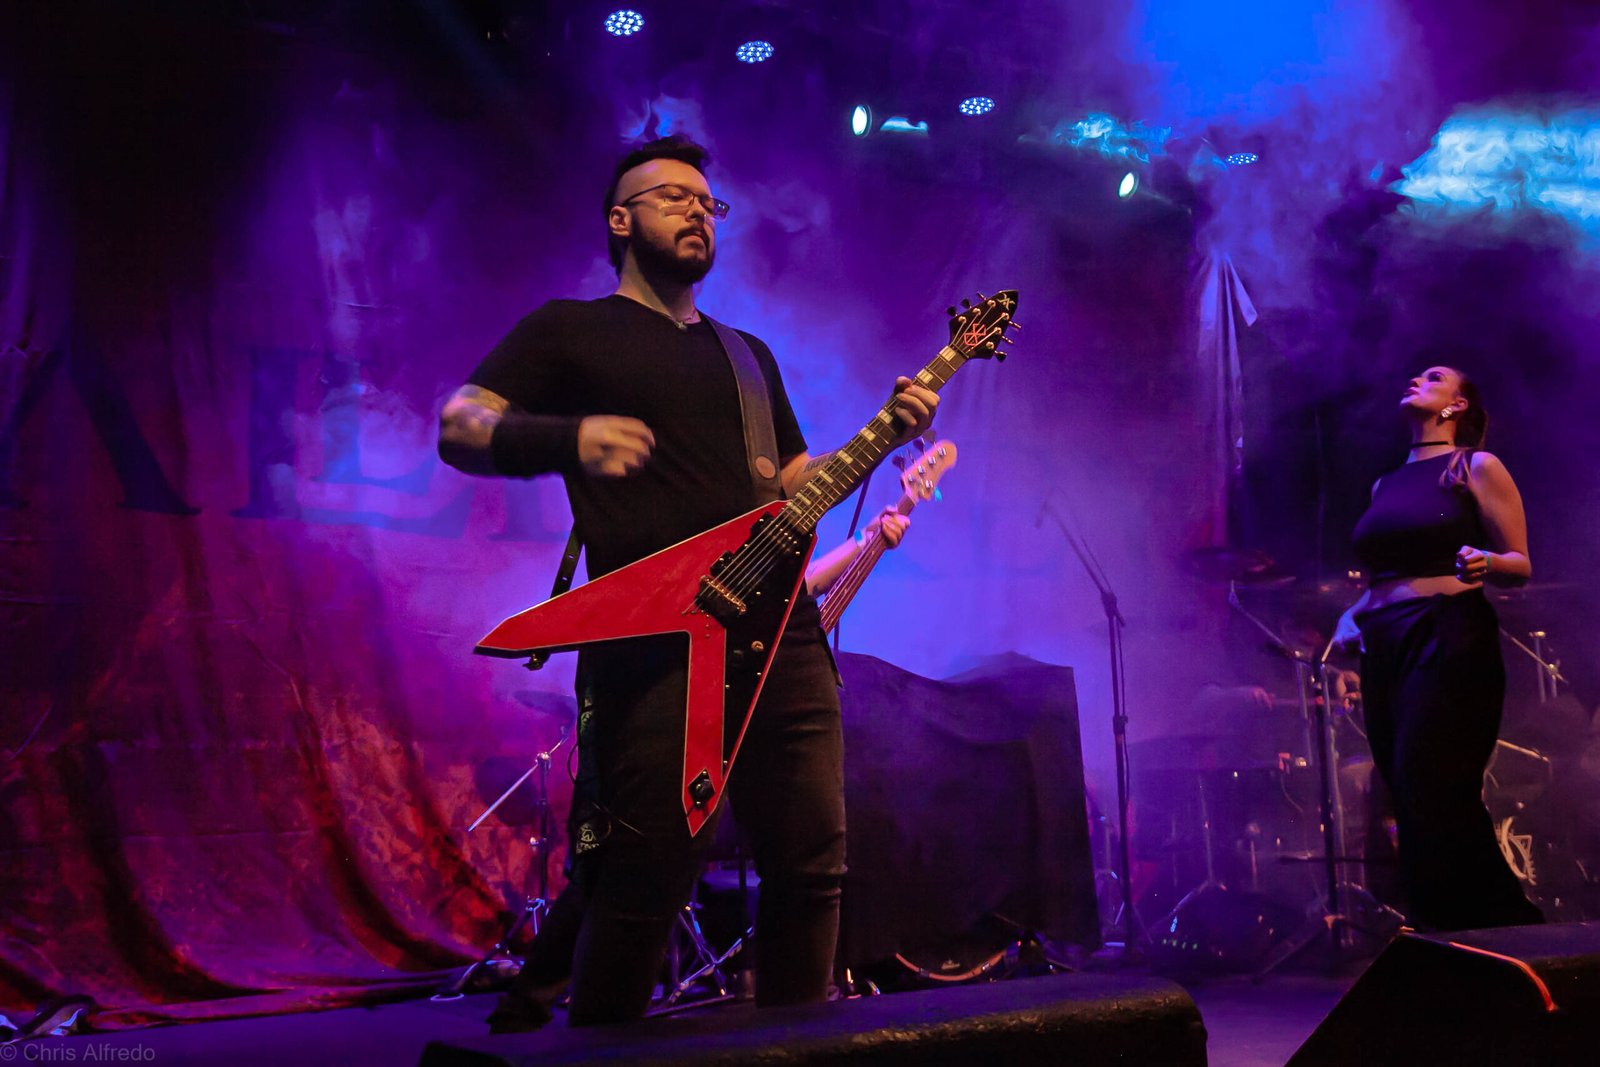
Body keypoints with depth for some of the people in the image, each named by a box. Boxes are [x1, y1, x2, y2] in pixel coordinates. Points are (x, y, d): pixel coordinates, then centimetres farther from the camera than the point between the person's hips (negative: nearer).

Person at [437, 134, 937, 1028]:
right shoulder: (570, 330, 9)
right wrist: (569, 437, -19)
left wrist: (888, 433, 8)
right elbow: (458, 427, 0)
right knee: (647, 879, -9)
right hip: (654, 642, -6)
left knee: (814, 862, 6)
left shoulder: (748, 355, 26)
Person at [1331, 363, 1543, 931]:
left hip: (1449, 641, -7)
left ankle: (1507, 929, -4)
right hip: (1384, 646, 7)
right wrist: (1352, 613, 8)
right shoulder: (1385, 485, 22)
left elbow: (1521, 565, 0)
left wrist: (1484, 562, -22)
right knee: (1409, 804, 3)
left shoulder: (1476, 467, 4)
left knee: (1431, 803, -15)